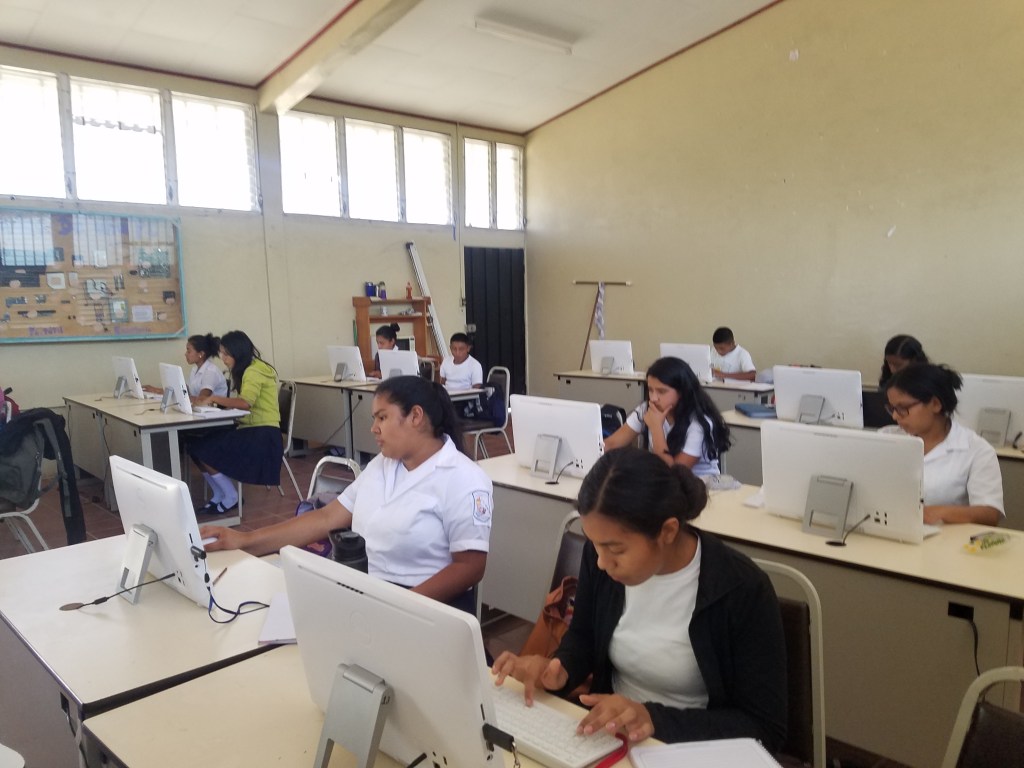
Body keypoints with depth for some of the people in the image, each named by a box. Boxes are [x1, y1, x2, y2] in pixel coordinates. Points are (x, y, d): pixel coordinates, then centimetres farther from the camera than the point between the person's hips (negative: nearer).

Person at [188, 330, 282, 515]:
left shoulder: (254, 370, -14)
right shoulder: (245, 370, 17)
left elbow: (245, 403, -29)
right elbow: (238, 403, 10)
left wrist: (214, 398, -20)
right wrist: (213, 401, -4)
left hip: (262, 433, -9)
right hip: (249, 429, 9)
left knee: (204, 451, -16)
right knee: (196, 446, -2)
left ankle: (230, 498, 0)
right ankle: (219, 495, 9)